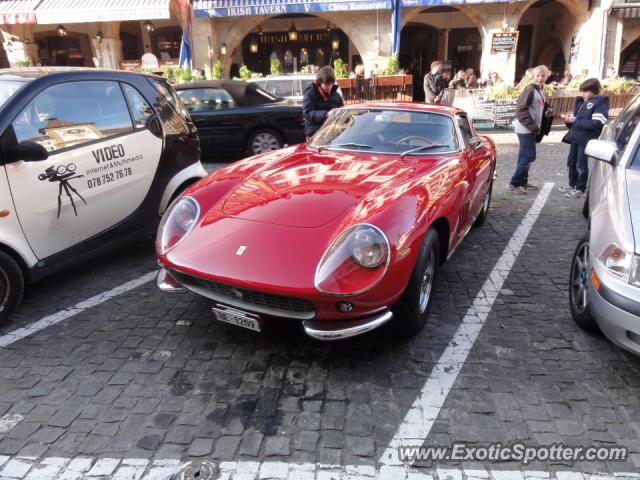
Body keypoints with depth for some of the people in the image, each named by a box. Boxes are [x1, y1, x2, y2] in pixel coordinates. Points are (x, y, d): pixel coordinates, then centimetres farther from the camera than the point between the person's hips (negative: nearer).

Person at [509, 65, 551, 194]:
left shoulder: (541, 91, 12)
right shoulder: (529, 89, -13)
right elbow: (520, 109, -18)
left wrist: (546, 111, 2)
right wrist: (532, 126, -18)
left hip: (531, 129, 8)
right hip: (525, 129, -8)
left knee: (525, 156, 13)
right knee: (529, 156, -8)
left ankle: (522, 182, 21)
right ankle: (514, 183, -3)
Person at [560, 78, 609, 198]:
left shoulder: (600, 104, -9)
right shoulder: (583, 103, 15)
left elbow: (596, 124, -21)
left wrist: (576, 121, -19)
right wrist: (570, 120, 1)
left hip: (586, 140, -8)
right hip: (575, 137, 8)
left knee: (581, 165, -1)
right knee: (571, 162, 15)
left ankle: (580, 189, 10)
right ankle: (572, 185, 30)